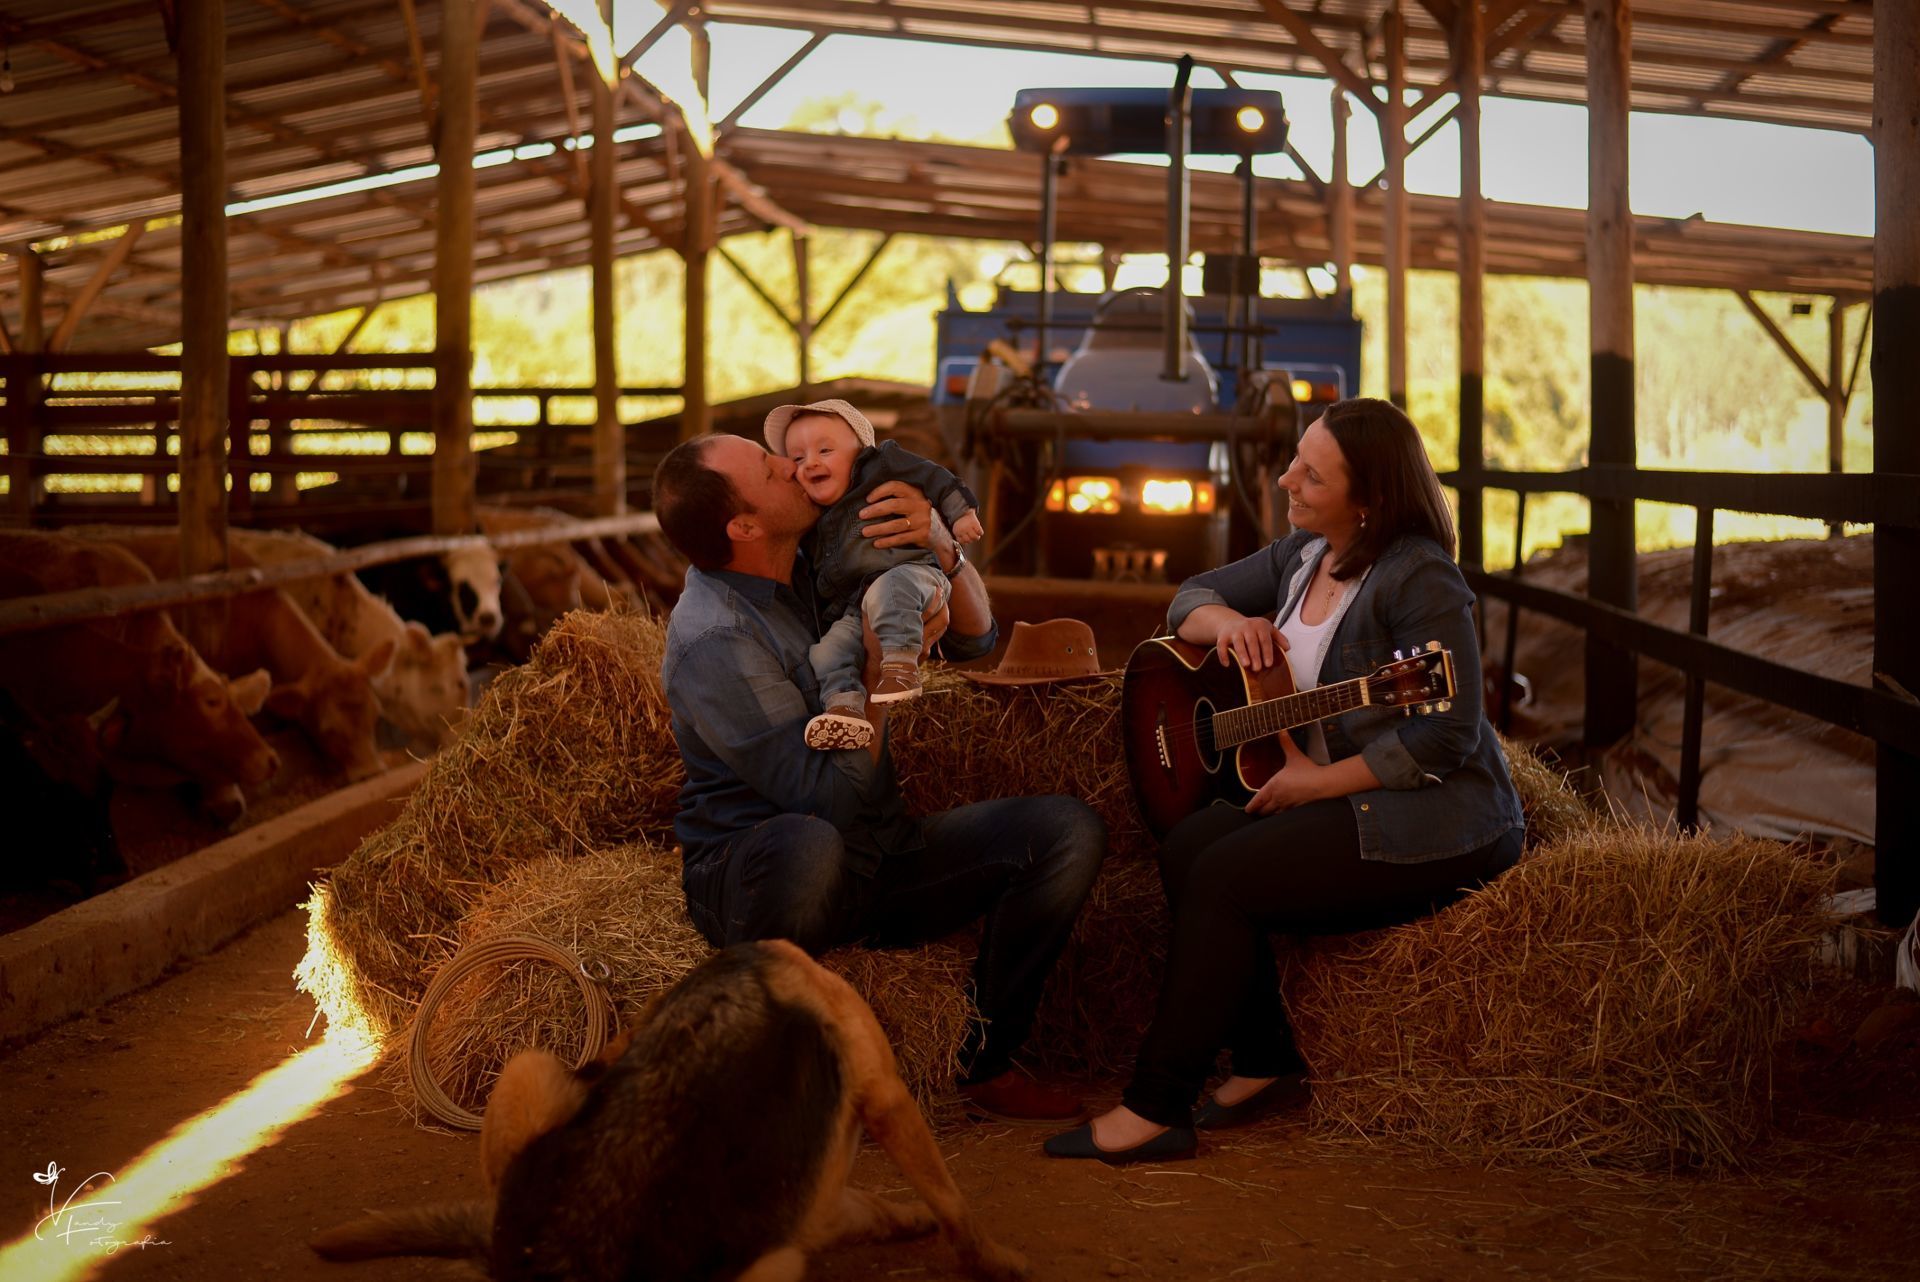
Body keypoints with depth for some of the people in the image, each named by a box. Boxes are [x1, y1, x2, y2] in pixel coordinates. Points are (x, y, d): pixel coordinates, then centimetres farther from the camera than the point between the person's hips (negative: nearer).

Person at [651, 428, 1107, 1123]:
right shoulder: (711, 642, -21)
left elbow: (976, 637, 7)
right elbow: (832, 796, -27)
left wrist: (940, 545, -12)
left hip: (877, 864, 7)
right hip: (751, 876, -7)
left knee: (1068, 829, -10)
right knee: (807, 844, -44)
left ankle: (987, 1062, 0)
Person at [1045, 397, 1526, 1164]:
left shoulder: (1419, 578, -18)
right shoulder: (1303, 554, 9)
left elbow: (1446, 740, -23)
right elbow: (1191, 596, 20)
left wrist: (1319, 781, -18)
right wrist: (1226, 621, -5)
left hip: (1440, 822, -9)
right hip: (1340, 801, 9)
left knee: (1225, 877, -21)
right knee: (1186, 849, -8)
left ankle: (1156, 1109, -13)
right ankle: (1266, 1068, -1)